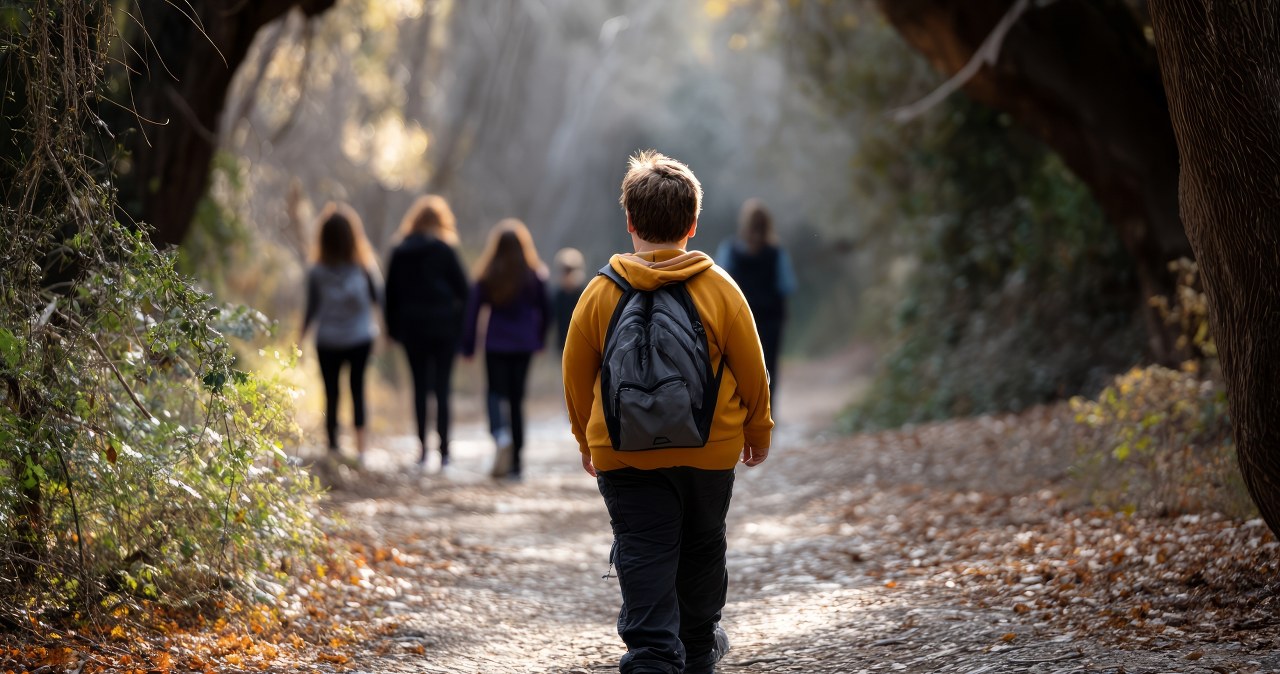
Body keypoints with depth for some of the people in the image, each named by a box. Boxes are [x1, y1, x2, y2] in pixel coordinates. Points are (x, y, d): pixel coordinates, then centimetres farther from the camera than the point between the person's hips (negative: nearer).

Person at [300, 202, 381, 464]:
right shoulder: (364, 267, -10)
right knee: (358, 387, 11)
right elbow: (377, 299, -2)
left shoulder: (317, 272, -10)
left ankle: (333, 447, 12)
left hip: (328, 341, 0)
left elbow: (312, 309, -3)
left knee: (331, 393, 9)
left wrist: (301, 337, 9)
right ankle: (361, 444, -2)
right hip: (361, 337, 0)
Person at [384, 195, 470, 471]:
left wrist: (393, 328, 12)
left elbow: (391, 294, 7)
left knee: (420, 388, 9)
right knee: (441, 389, 0)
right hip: (443, 326, -3)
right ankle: (443, 451, -3)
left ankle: (423, 449, 6)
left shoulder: (399, 252, 4)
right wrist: (464, 326, 4)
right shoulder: (444, 251, -6)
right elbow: (463, 290, -6)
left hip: (411, 327, 3)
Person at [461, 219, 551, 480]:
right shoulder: (534, 277, -1)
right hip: (524, 346, 1)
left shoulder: (486, 277, -4)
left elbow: (472, 311, -4)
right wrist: (538, 339, 20)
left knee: (496, 393, 8)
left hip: (496, 345, -1)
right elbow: (546, 311, 5)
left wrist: (468, 347, 3)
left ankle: (500, 435, -24)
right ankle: (515, 462, 8)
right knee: (517, 400, 8)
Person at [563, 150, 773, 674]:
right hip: (710, 452, 2)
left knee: (643, 560, -1)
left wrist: (588, 440, 17)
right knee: (702, 550, 20)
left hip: (625, 455, -1)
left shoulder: (601, 292, -7)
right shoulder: (719, 288, -7)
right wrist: (758, 431, 17)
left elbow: (577, 376, 2)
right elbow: (751, 370, 1)